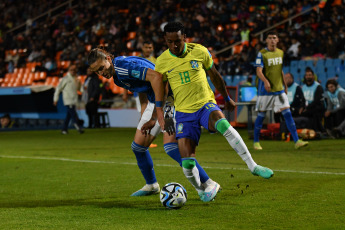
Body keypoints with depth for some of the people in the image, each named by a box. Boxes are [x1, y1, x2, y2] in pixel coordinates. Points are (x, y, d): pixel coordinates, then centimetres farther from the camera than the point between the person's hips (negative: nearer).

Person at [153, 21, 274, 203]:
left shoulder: (199, 51, -3)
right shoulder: (162, 62, -2)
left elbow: (214, 75, 14)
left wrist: (227, 98, 24)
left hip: (206, 104, -1)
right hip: (184, 112, 1)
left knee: (222, 123, -37)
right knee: (187, 163, -14)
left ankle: (253, 166, -30)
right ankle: (202, 190, 18)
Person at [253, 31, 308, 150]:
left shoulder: (281, 53, 11)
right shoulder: (262, 54, -7)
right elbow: (259, 71, -16)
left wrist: (285, 84, 21)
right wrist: (265, 81, -32)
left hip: (279, 89, 4)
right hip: (265, 90, -4)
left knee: (287, 113, -5)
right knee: (261, 115, 3)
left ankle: (297, 141, -8)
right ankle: (256, 142, 18)